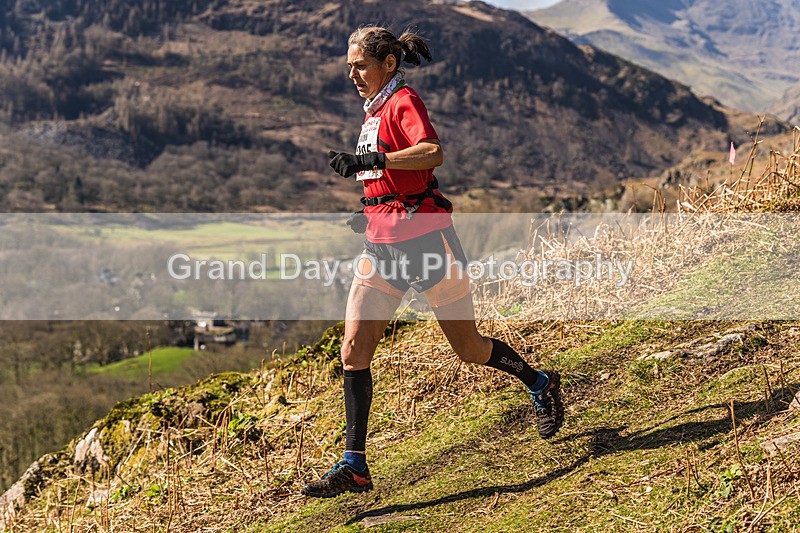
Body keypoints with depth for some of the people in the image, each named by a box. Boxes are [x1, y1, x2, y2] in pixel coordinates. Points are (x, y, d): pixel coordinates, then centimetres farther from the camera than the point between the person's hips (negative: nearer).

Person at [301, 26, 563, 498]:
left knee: (469, 348, 6)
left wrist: (369, 160, -35)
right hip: (381, 246, 8)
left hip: (425, 238, -8)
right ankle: (354, 466, -3)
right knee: (354, 349, -6)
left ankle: (541, 384, 34)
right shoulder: (374, 111, 17)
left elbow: (433, 153, -29)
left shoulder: (404, 101, -9)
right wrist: (367, 212, 14)